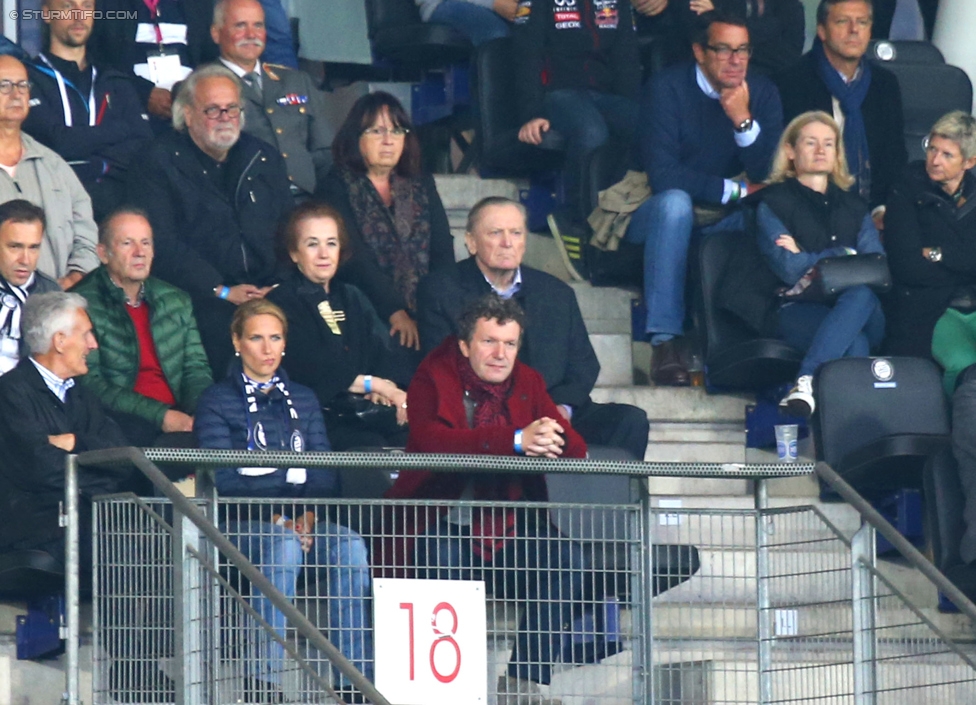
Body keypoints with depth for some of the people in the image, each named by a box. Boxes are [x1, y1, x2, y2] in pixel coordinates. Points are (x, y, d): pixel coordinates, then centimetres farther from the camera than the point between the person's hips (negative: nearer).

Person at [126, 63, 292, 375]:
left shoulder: (265, 159, 21)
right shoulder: (160, 164, 5)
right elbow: (162, 244, -5)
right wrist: (222, 292, -13)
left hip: (269, 297, 4)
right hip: (202, 301, -4)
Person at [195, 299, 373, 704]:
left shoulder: (304, 400, 22)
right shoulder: (217, 401, 8)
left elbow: (325, 472, 12)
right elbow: (223, 479, -4)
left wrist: (306, 512, -10)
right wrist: (276, 517, -17)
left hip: (300, 520, 4)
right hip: (242, 523, -4)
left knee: (350, 546, -29)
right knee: (284, 545, -37)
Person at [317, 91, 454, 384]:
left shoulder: (422, 188, 21)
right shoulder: (338, 189, 5)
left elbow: (442, 253, 10)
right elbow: (354, 258, -7)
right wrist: (396, 313, -18)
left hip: (426, 314, 4)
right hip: (369, 315, -4)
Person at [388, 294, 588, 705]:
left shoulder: (528, 384, 11)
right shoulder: (432, 381, -4)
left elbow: (576, 449, 0)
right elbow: (432, 440, -26)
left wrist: (553, 440, -27)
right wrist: (517, 440, -35)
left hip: (509, 529, 4)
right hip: (445, 527, -4)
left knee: (566, 557, -21)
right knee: (442, 556, -35)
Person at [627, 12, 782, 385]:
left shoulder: (762, 92, 1)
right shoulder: (667, 88, -11)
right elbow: (662, 175, -21)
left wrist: (744, 120, -22)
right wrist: (736, 190, -16)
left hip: (730, 220, 3)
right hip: (664, 216, -3)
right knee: (675, 202, -37)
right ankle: (664, 341, -40)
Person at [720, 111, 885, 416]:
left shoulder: (853, 206, 24)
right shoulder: (774, 204, 10)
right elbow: (789, 269, -6)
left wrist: (808, 258, 0)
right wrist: (845, 255, 2)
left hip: (857, 310, 3)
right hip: (796, 309, -3)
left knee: (860, 295, -35)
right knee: (854, 343, -36)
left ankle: (807, 381, -48)